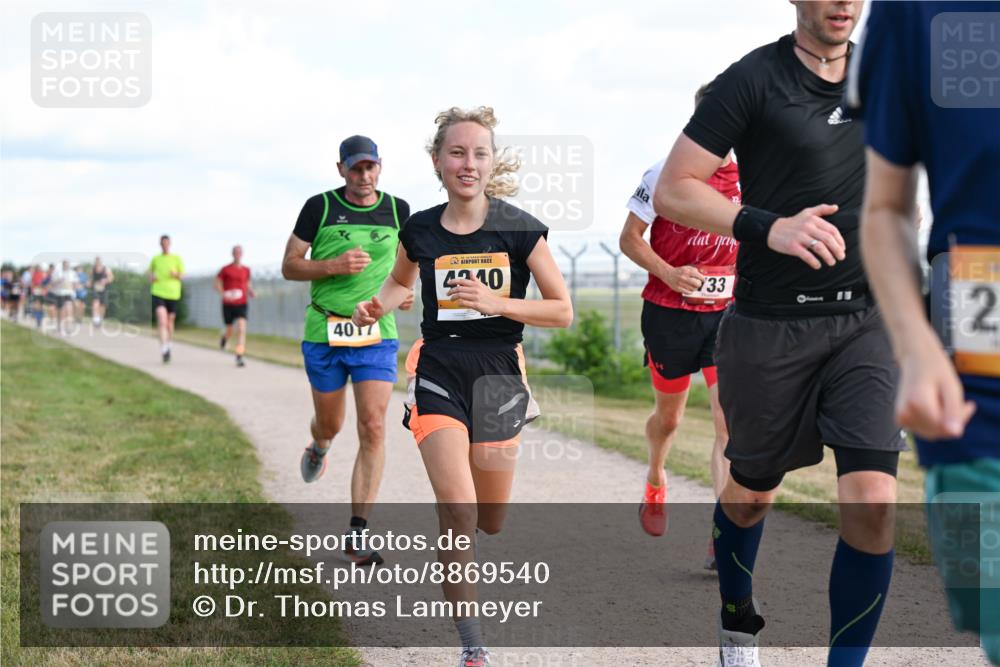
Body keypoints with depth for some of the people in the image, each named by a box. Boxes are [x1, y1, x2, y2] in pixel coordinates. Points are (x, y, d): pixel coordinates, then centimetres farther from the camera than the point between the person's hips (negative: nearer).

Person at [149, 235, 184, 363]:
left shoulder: (177, 258, 4)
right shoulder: (155, 259, 8)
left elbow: (182, 276, 5)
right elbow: (150, 272, 21)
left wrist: (176, 274, -17)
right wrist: (151, 278, -1)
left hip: (172, 294, 1)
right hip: (158, 293, -1)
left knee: (170, 321, 13)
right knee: (161, 321, -17)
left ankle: (168, 345, 35)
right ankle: (164, 349, -22)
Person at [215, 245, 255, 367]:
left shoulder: (246, 270, 6)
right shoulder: (225, 269, -2)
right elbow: (217, 284, 0)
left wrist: (251, 292, 0)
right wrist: (224, 294, -18)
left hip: (241, 304, 1)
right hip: (228, 304, -1)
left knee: (242, 329, -16)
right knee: (229, 331, 8)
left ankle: (239, 357, -15)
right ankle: (224, 336, 47)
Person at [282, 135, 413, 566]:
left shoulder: (397, 210, 3)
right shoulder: (320, 207, -3)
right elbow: (289, 266, -1)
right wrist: (334, 265, -18)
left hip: (377, 336, 1)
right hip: (324, 333, 0)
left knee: (373, 429, -11)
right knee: (330, 425, 13)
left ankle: (357, 534, -6)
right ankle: (319, 449, 54)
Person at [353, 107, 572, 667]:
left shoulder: (519, 229, -7)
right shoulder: (420, 231, 0)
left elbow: (563, 311, -5)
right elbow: (401, 283, 21)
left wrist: (496, 303, -18)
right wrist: (377, 307, -1)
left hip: (498, 376, 0)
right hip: (439, 373, 0)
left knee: (491, 522, 13)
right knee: (458, 513, -16)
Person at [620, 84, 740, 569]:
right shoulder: (665, 175, -6)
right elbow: (629, 239, -4)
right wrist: (669, 274, -20)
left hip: (727, 314, 1)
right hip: (669, 313, -1)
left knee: (732, 423, -14)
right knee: (669, 416, 16)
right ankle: (655, 482, 49)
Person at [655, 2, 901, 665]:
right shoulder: (755, 79, -9)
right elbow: (671, 192, -12)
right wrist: (768, 227, -24)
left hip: (866, 321, 3)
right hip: (771, 327, -3)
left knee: (873, 503, -13)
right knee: (752, 492, 15)